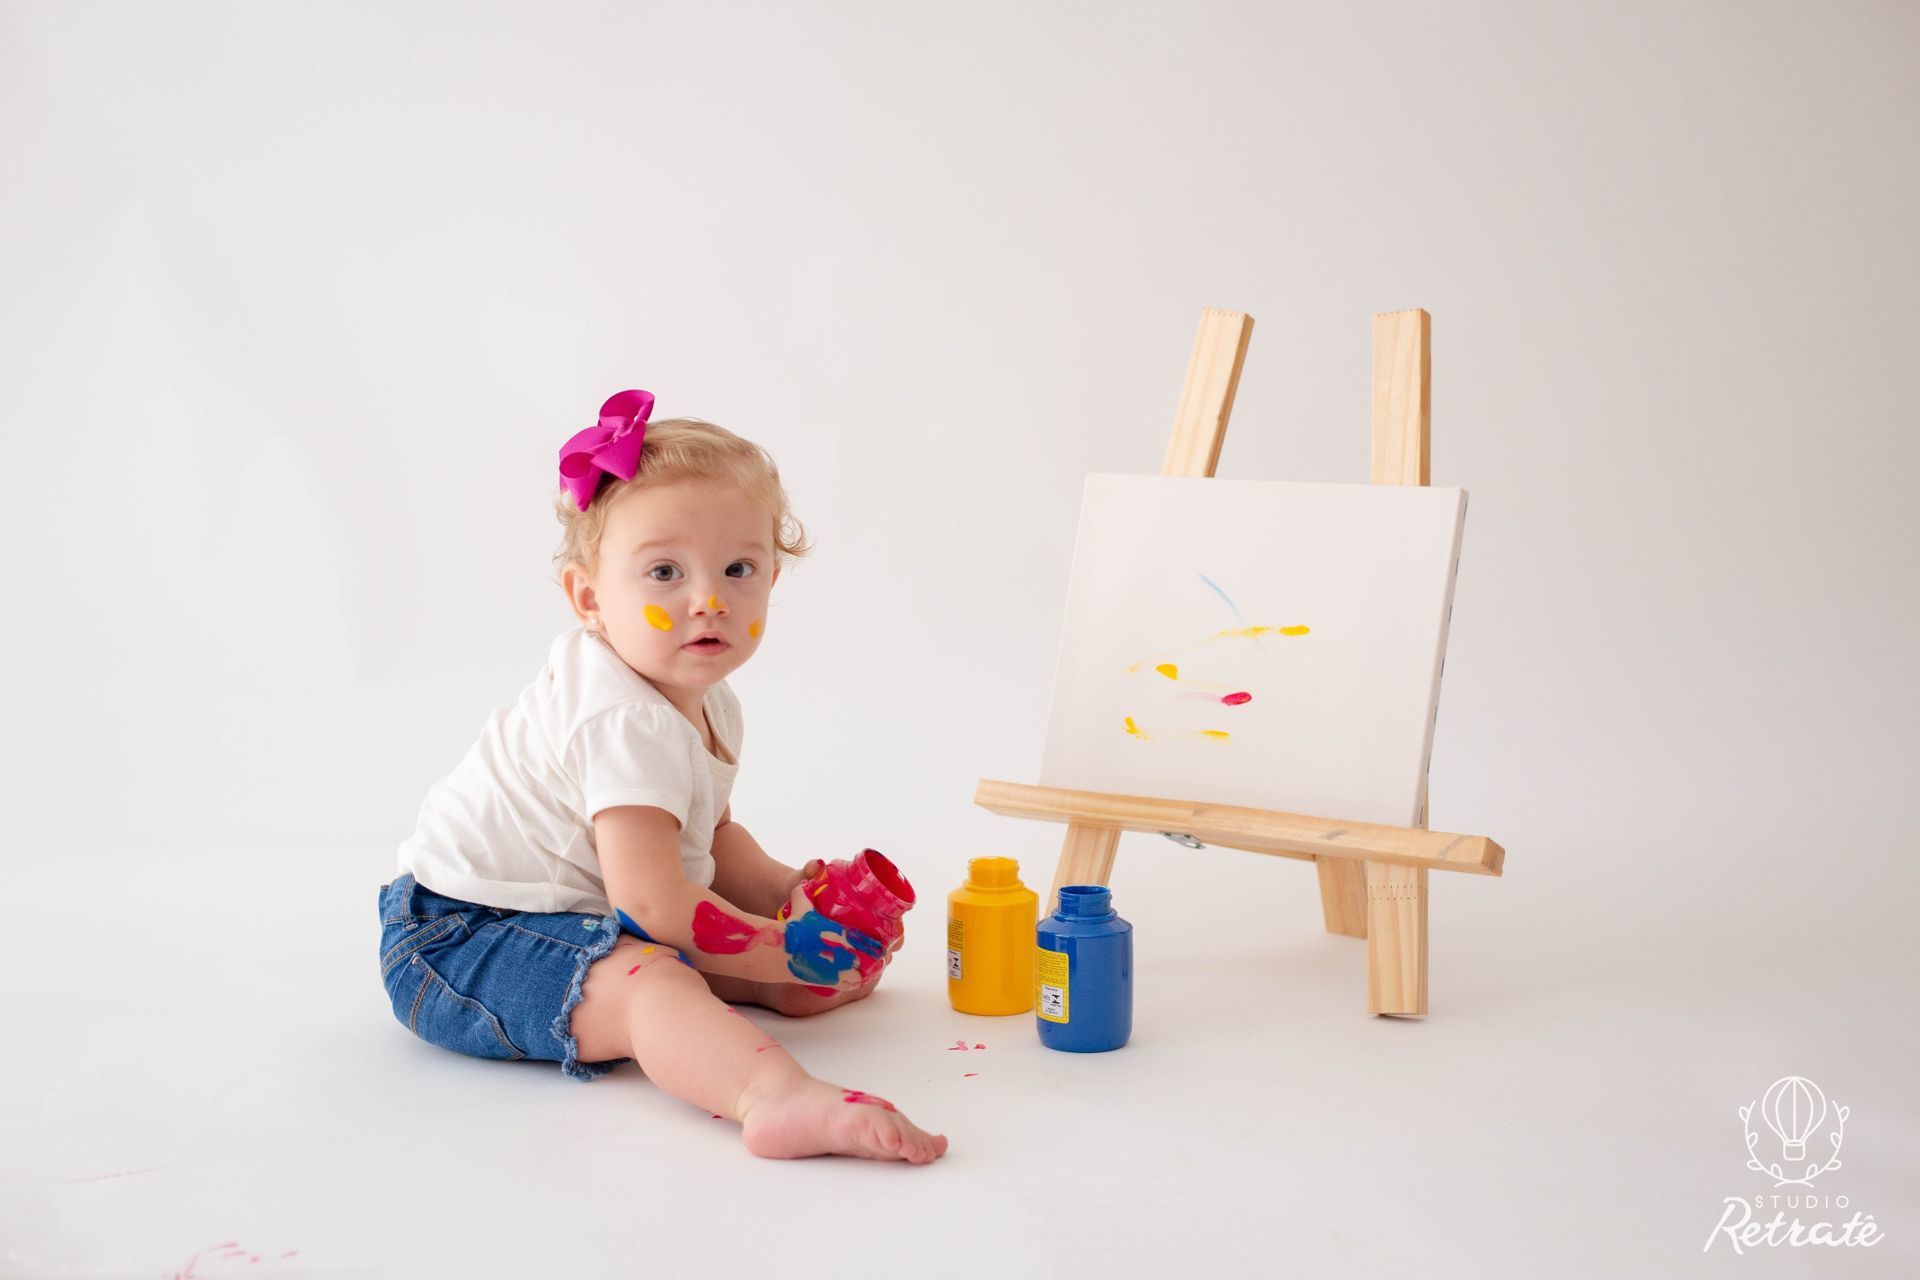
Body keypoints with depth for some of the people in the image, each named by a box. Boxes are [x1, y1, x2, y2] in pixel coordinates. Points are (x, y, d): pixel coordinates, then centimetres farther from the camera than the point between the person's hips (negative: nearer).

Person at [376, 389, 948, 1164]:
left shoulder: (707, 704, 5)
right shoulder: (625, 724, -27)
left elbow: (710, 836, 18)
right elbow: (652, 902, -29)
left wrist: (791, 893, 3)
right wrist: (787, 950, -21)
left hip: (572, 915, 11)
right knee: (645, 979, -39)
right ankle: (782, 1098, -58)